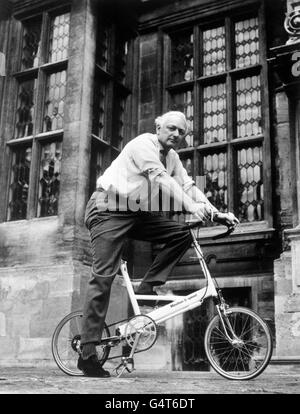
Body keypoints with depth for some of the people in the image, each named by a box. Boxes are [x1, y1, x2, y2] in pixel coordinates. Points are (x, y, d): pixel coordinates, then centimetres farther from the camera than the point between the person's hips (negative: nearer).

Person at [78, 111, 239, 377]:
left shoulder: (172, 157, 11)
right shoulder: (144, 144, -13)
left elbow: (188, 185, 2)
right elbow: (161, 178, -27)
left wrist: (215, 213, -11)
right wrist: (192, 206, -37)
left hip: (137, 213, 8)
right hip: (109, 208, -8)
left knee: (182, 235, -8)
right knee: (104, 276, -15)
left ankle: (147, 288, -3)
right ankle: (87, 353, -13)